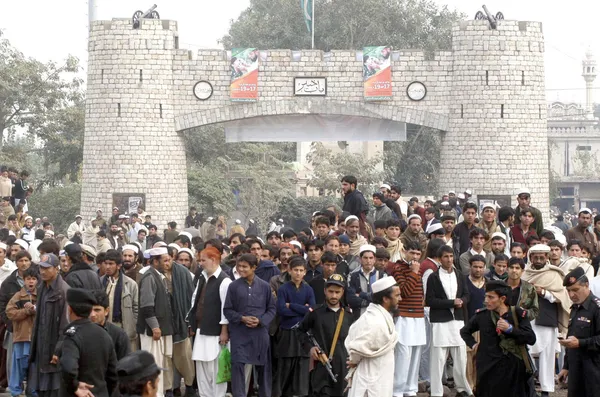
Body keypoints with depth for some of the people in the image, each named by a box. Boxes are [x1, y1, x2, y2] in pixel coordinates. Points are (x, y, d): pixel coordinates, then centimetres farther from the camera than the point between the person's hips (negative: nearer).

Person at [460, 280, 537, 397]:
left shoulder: (518, 314, -2)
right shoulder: (482, 315, 4)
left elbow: (531, 338, -9)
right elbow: (465, 331, 23)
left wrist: (510, 329, -17)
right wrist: (473, 344, 8)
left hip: (514, 370, -1)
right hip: (490, 370, 1)